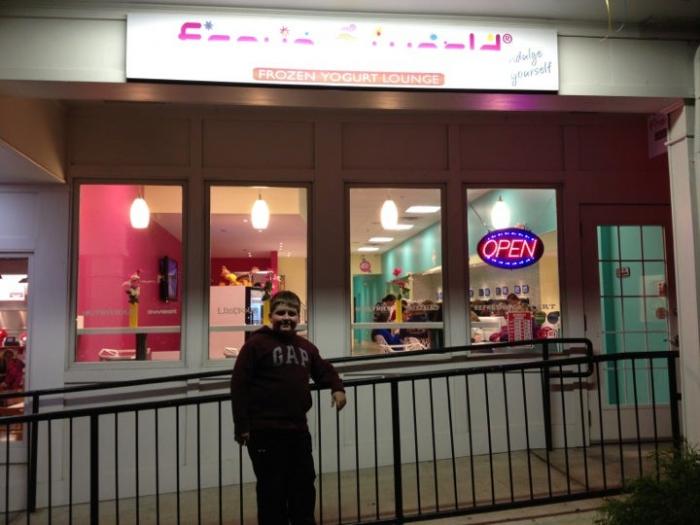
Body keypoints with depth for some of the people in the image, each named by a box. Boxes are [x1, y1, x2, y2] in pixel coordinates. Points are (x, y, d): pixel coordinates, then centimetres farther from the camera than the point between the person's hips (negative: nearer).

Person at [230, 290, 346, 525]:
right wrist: (241, 425, -13)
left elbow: (324, 370, 26)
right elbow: (239, 385, -10)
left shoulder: (306, 347, 12)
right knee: (272, 490, 2)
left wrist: (337, 388, 5)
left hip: (298, 430, 6)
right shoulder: (256, 344, -7)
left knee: (304, 486, 15)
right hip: (266, 431, -6)